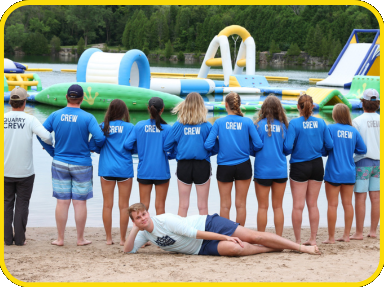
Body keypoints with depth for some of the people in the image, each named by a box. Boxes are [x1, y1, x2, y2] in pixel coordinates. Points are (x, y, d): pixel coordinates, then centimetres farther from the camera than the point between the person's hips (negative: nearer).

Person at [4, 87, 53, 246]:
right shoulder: (30, 120, -10)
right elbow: (46, 136, -19)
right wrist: (50, 143, 3)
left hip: (5, 171, 2)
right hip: (25, 171, -2)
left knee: (7, 203, 12)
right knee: (22, 204, 8)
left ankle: (7, 238, 11)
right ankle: (19, 238, 9)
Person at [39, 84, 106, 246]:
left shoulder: (55, 116, -2)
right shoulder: (87, 118, -10)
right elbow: (99, 138, -17)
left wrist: (52, 151, 12)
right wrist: (95, 148, 5)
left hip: (60, 164, 2)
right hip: (82, 165, -2)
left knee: (62, 202, 6)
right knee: (80, 202, 5)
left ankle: (60, 239, 11)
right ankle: (80, 239, 12)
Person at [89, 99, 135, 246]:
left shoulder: (103, 126, -1)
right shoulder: (129, 127, -5)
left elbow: (93, 146, 0)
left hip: (106, 169, 1)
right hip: (125, 170, -1)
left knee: (107, 205, 8)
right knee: (124, 206, 5)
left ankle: (108, 238, 10)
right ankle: (122, 239, 8)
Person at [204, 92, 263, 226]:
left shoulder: (219, 122, -8)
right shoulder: (247, 122, -7)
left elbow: (208, 145, -12)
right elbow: (258, 145, -8)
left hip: (224, 167, -1)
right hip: (243, 166, 1)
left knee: (225, 204, 10)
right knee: (241, 204, 10)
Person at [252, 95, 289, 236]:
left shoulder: (259, 125, -6)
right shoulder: (283, 125, 0)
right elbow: (287, 149, 9)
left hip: (262, 170, -2)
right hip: (280, 170, 2)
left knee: (262, 207, 3)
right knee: (278, 206, 9)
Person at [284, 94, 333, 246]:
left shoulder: (294, 123, -12)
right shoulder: (321, 122, -1)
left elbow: (288, 146, -18)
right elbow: (329, 145, 2)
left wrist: (290, 152, 5)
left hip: (299, 167, -4)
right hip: (317, 165, 4)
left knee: (298, 206, 2)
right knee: (313, 204, 12)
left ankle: (298, 241, 5)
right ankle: (313, 239, 16)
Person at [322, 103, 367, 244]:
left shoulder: (330, 128, -10)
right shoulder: (353, 131, 1)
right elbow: (362, 149, 6)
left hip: (333, 172, -4)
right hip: (349, 173, 4)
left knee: (332, 204, 0)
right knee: (348, 203, 10)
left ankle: (331, 237, 2)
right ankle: (346, 235, 14)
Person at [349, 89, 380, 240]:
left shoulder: (357, 121, -11)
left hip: (362, 162, -4)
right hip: (378, 162, 4)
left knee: (360, 198, -1)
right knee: (375, 198, 8)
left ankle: (359, 232, 2)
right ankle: (373, 231, 13)